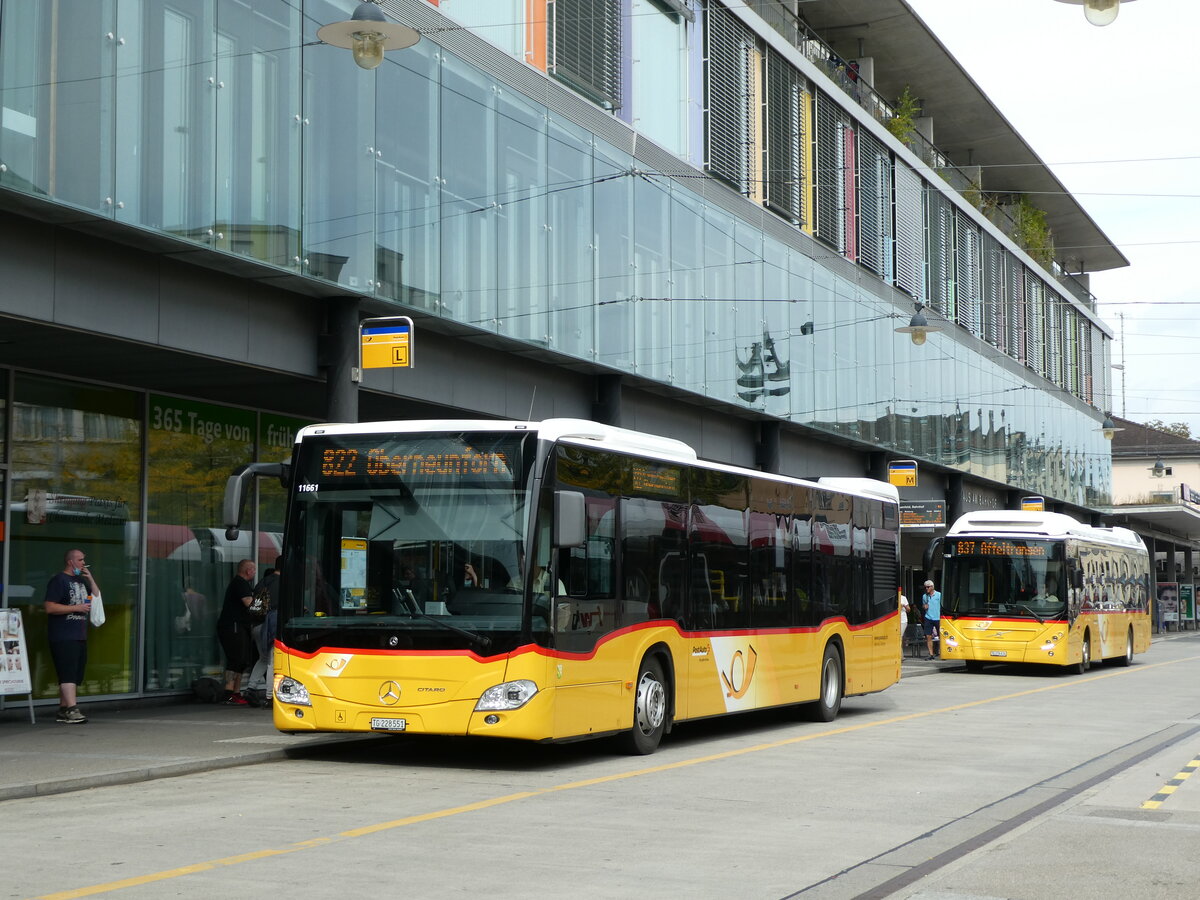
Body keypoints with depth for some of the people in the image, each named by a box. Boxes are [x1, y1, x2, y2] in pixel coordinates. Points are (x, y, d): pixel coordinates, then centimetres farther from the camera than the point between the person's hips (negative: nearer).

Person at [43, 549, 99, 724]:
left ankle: (63, 710, 14)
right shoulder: (59, 580, -7)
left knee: (75, 675, 8)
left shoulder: (82, 581, 19)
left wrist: (90, 579, 7)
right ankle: (72, 710, -20)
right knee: (68, 674, -14)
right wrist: (76, 608, -16)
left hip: (80, 636, 9)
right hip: (63, 637, -9)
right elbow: (49, 607, -14)